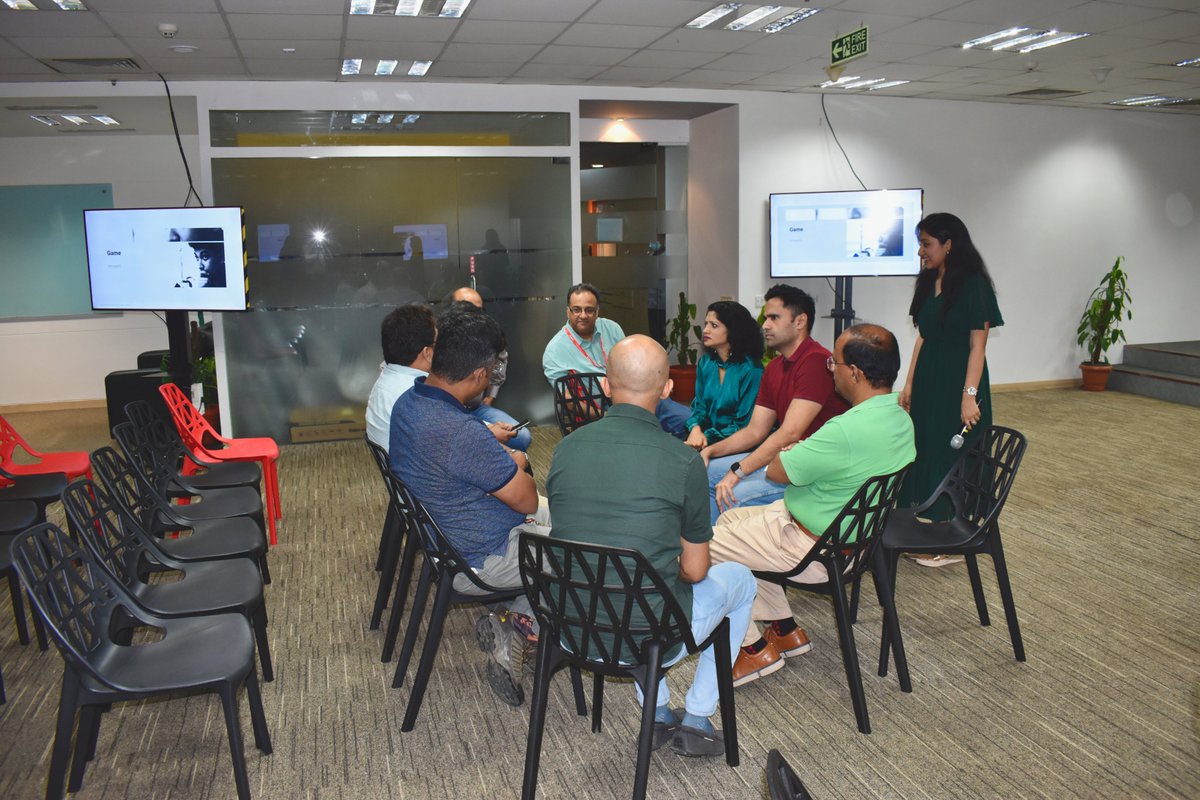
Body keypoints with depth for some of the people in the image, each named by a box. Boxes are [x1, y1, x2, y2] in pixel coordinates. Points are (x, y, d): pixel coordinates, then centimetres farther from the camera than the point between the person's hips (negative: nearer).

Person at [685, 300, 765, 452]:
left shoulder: (751, 370, -15)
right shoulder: (705, 363, 6)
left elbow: (744, 425, -13)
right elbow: (699, 406, 8)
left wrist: (707, 438, -20)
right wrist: (695, 429, -14)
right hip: (709, 435, 6)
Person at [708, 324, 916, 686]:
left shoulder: (846, 431, -33)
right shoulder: (900, 418, -2)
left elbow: (776, 471, -20)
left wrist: (788, 449, 0)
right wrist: (801, 451, -4)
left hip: (814, 551, -10)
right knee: (731, 519, 22)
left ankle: (754, 649, 10)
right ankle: (786, 630, 26)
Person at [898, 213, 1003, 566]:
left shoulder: (974, 285, -12)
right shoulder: (929, 283, 9)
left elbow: (977, 345, -16)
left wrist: (969, 395, -21)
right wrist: (910, 384, 11)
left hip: (957, 383, -7)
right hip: (928, 383, 8)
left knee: (954, 459, 0)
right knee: (926, 454, 12)